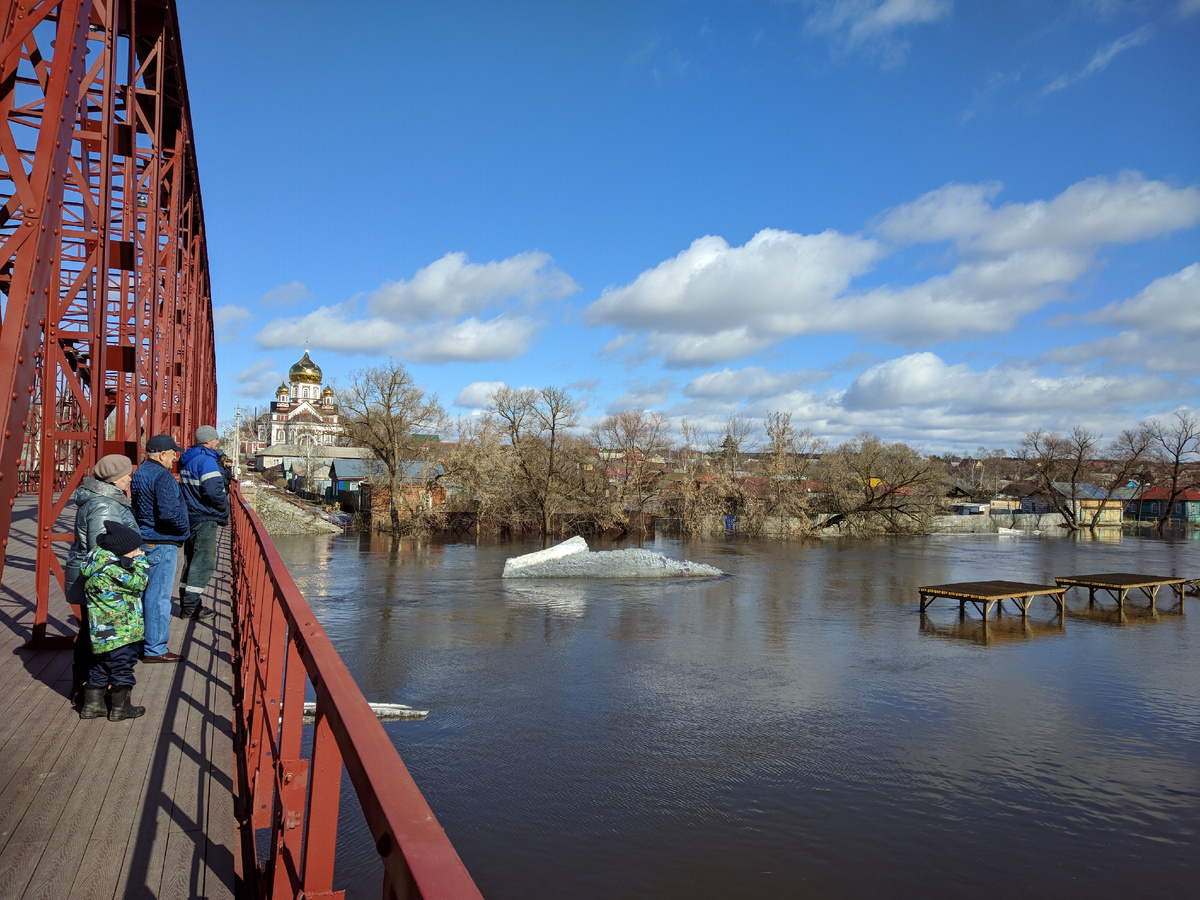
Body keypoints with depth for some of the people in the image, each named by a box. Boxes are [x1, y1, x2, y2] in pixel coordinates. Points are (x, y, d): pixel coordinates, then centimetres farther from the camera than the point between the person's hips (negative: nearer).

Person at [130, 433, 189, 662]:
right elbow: (168, 512, -26)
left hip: (143, 540, 10)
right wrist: (183, 527, -11)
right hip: (161, 543, -10)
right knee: (159, 596, -3)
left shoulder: (139, 472, 13)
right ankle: (155, 649, 3)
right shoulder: (162, 476, -18)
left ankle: (142, 643, 28)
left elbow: (135, 506, 19)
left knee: (146, 593, 18)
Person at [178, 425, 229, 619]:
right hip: (205, 518, -9)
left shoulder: (187, 459, 13)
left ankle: (186, 603, 22)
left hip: (189, 515, 9)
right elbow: (214, 491, -24)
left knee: (191, 559, 16)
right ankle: (191, 606, -3)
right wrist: (225, 512, -8)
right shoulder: (207, 460, -16)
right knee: (203, 561, -4)